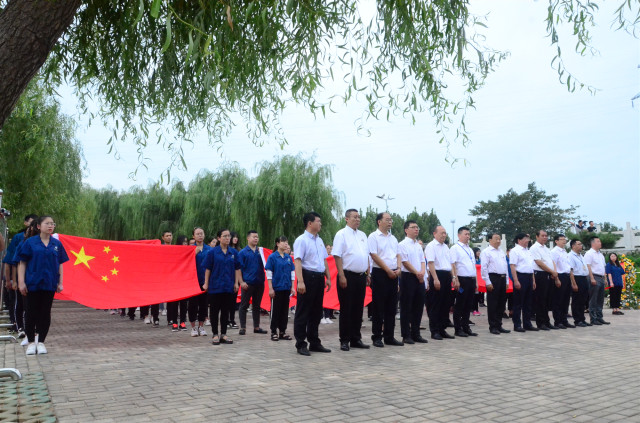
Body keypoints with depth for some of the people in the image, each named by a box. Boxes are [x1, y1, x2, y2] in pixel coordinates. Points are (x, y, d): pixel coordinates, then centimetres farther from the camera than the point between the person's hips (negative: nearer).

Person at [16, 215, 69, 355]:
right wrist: (21, 282, -6)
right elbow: (22, 263, 0)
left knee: (45, 313, 6)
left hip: (50, 284, 2)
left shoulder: (57, 244, 6)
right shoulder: (30, 242, -1)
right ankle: (31, 342, 17)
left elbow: (60, 264, 10)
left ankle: (41, 342, 17)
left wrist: (60, 283, 5)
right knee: (32, 312, 4)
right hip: (33, 283, -2)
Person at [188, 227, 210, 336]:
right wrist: (195, 253, -22)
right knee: (193, 303, 2)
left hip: (205, 280, 2)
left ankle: (201, 326, 19)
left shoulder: (209, 249, 6)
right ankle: (193, 327, 13)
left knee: (204, 303, 7)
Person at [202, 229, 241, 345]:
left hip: (229, 287, 3)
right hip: (215, 286, -3)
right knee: (214, 310, 4)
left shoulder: (234, 252, 5)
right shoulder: (212, 252, -4)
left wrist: (236, 283, 2)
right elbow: (208, 269, -2)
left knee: (225, 310, 9)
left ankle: (223, 334, 17)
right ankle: (215, 335, 13)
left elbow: (237, 269, 7)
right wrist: (206, 283, -5)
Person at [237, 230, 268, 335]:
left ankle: (256, 327, 21)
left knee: (257, 306, 12)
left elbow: (265, 265, 14)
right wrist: (241, 282, -11)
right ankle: (242, 327, 9)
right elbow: (239, 268, -4)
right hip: (247, 283, -4)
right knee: (244, 305, 2)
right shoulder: (243, 252, -2)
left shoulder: (260, 251, 9)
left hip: (259, 282, 4)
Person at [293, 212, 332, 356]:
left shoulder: (319, 241, 17)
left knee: (316, 312, 15)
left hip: (319, 278, 8)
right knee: (303, 312, -1)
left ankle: (314, 343, 25)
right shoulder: (301, 240, -9)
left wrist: (328, 278, 18)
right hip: (308, 277, -8)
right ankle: (301, 344, 6)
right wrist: (300, 282, -25)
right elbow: (298, 261, -17)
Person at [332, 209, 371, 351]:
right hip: (348, 276, -6)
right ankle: (344, 341, 7)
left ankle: (356, 339, 21)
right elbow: (337, 256, -11)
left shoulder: (362, 235, 16)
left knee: (358, 309, 11)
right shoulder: (341, 234, -5)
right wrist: (341, 276, -17)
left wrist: (367, 275, 14)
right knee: (346, 309, -1)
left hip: (361, 276, 7)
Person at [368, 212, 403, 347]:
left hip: (393, 274, 7)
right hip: (379, 274, -7)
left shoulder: (393, 238, 17)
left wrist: (399, 268, -2)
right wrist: (388, 270, -14)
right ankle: (377, 337, 5)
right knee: (378, 307, -3)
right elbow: (374, 256, -12)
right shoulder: (373, 237, -5)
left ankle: (389, 336, 16)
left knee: (391, 307, 9)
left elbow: (398, 255, 16)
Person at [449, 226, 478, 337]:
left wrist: (475, 281, 17)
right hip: (462, 279, -7)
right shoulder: (455, 248, -5)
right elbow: (452, 265, -12)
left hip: (471, 280, 7)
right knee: (459, 305, -1)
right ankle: (458, 329, 5)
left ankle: (466, 328, 19)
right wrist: (456, 279, -19)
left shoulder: (470, 249, 20)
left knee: (468, 305, 11)